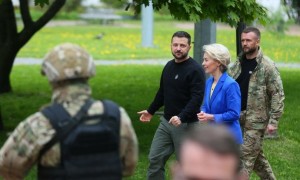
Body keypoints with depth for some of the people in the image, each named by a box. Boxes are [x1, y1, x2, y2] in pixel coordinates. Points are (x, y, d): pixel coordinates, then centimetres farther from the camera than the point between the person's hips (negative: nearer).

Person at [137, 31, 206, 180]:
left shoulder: (195, 69, -14)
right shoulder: (169, 66, 10)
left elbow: (197, 99, -22)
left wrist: (181, 117, -33)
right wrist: (151, 111, 27)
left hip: (186, 125, -7)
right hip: (166, 122, 7)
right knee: (155, 158, 7)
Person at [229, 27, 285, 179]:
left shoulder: (267, 66, -12)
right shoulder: (238, 63, 7)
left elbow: (278, 95, -12)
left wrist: (273, 120, -17)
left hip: (256, 119, -6)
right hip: (238, 117, 6)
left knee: (246, 156, -3)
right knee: (256, 155, 16)